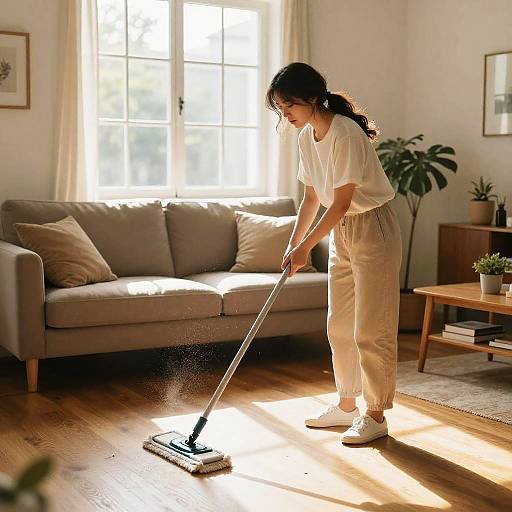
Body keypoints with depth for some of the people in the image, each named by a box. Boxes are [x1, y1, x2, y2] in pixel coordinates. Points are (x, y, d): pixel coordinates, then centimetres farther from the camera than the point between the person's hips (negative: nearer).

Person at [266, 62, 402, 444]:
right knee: (339, 326, 14)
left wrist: (306, 246, -20)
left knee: (370, 330, -4)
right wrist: (293, 246, 6)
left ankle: (376, 416, 8)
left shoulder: (346, 133, -22)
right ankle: (346, 405, 26)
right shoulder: (307, 137, 5)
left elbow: (341, 202, -23)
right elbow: (312, 197, 11)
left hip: (372, 230, -9)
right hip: (341, 231, 9)